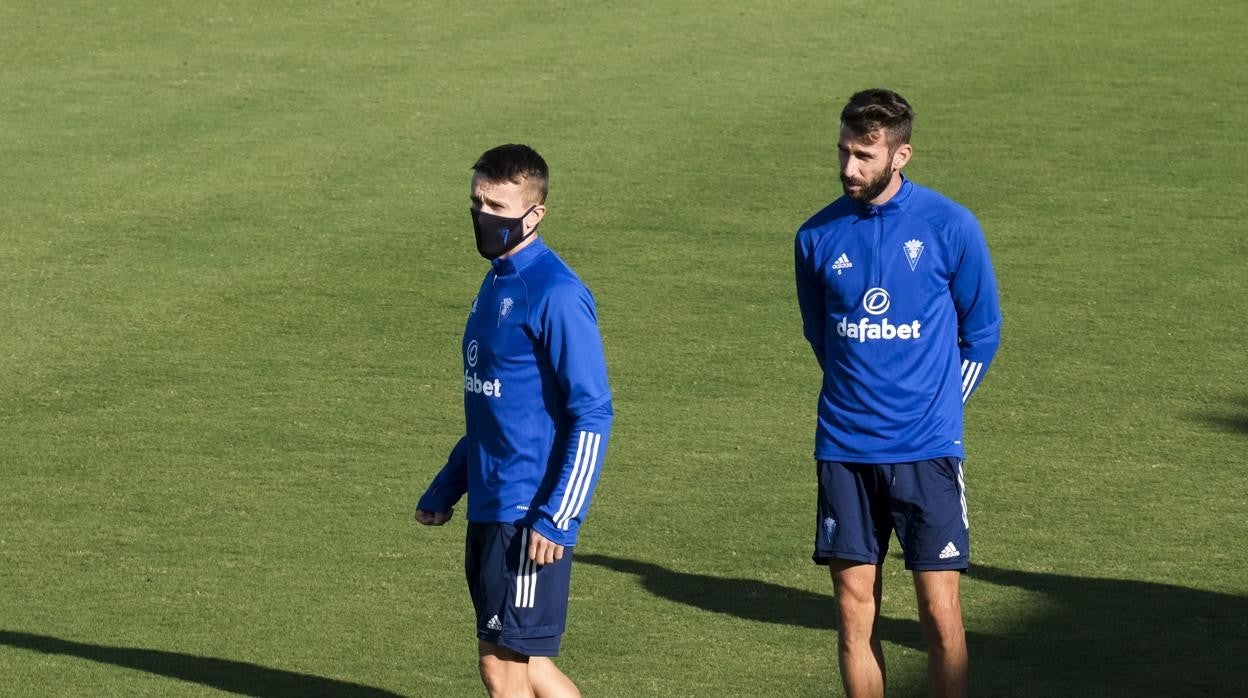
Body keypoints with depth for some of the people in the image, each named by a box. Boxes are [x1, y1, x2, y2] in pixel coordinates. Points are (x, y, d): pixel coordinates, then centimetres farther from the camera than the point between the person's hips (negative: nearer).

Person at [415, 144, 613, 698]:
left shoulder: (555, 294, -14)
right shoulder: (495, 283, 13)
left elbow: (592, 416, -17)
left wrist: (557, 517, -21)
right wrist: (445, 491, 23)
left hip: (530, 520, -9)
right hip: (489, 508, 9)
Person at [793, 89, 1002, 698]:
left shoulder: (950, 227, -4)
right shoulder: (817, 237, 2)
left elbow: (981, 334, 7)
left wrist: (938, 407, 7)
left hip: (926, 451, -2)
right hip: (844, 451, 2)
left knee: (940, 612, -5)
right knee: (855, 609, 4)